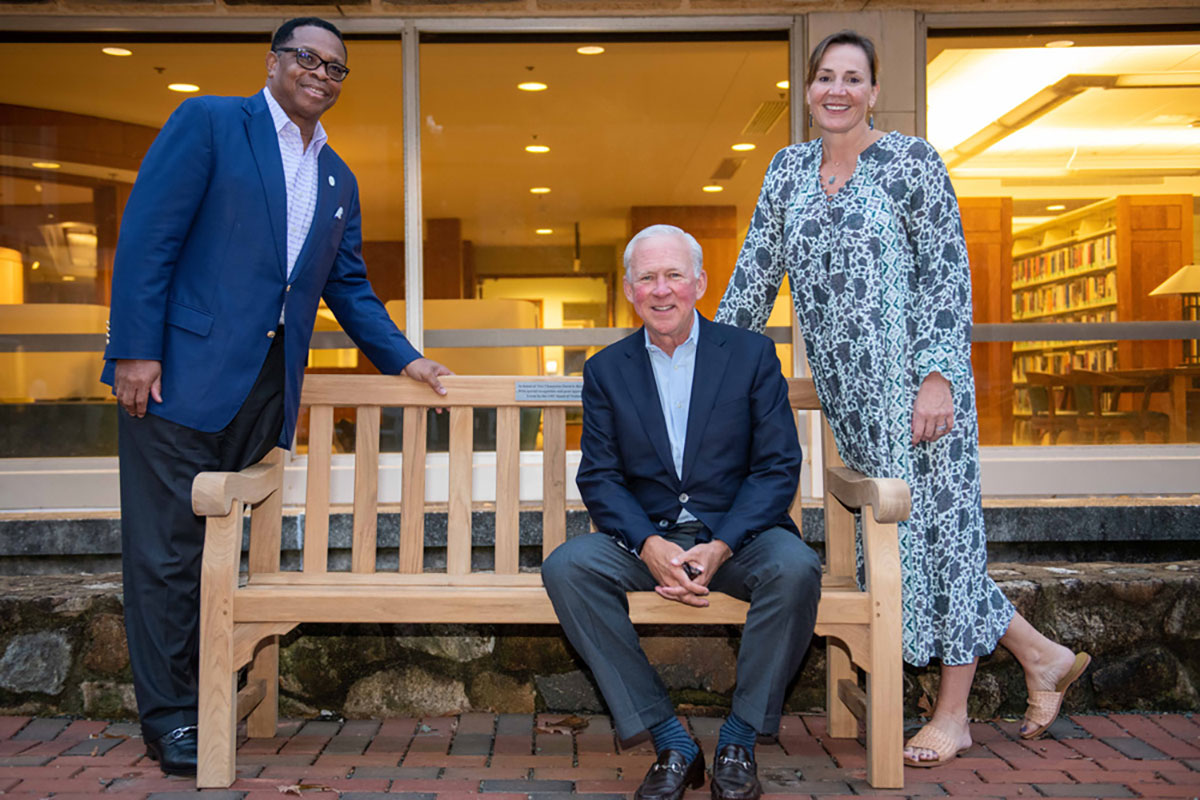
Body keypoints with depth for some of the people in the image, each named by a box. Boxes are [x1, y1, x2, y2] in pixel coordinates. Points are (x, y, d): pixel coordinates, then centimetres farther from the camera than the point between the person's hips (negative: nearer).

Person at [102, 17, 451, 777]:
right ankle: (169, 715, 10)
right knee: (170, 545, -1)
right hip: (182, 370, -5)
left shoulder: (338, 180, 18)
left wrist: (403, 358, 15)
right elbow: (147, 235, -7)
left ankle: (207, 695, 21)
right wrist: (136, 351, -14)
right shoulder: (208, 122, 0)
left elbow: (349, 286, 23)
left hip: (266, 384, 6)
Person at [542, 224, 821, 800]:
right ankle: (672, 744, -19)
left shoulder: (752, 354, 2)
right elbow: (599, 477, 1)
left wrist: (720, 547, -19)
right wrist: (650, 546, -19)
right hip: (646, 537, 2)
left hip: (738, 534, -1)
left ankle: (738, 741, -13)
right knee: (565, 568, -26)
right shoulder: (606, 370, 7)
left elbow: (778, 467, -3)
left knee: (796, 568, -33)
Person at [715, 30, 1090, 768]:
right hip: (847, 388, 6)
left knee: (935, 519, -1)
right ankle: (1041, 655, 23)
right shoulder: (790, 168, 13)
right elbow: (757, 270, 13)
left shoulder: (911, 159, -3)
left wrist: (938, 376, -15)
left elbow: (949, 273, -7)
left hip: (913, 377, -6)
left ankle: (953, 713, 12)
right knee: (900, 526, 8)